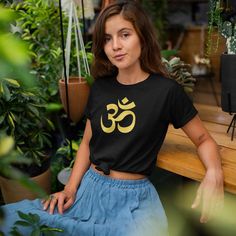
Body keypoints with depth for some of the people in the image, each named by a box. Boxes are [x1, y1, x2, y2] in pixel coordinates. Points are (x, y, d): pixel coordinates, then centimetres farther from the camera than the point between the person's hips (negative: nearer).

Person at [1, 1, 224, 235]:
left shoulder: (166, 90, -7)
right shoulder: (100, 87, 6)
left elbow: (203, 139, 2)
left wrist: (214, 172, -18)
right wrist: (70, 188, 1)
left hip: (133, 197, -3)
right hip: (89, 187, 4)